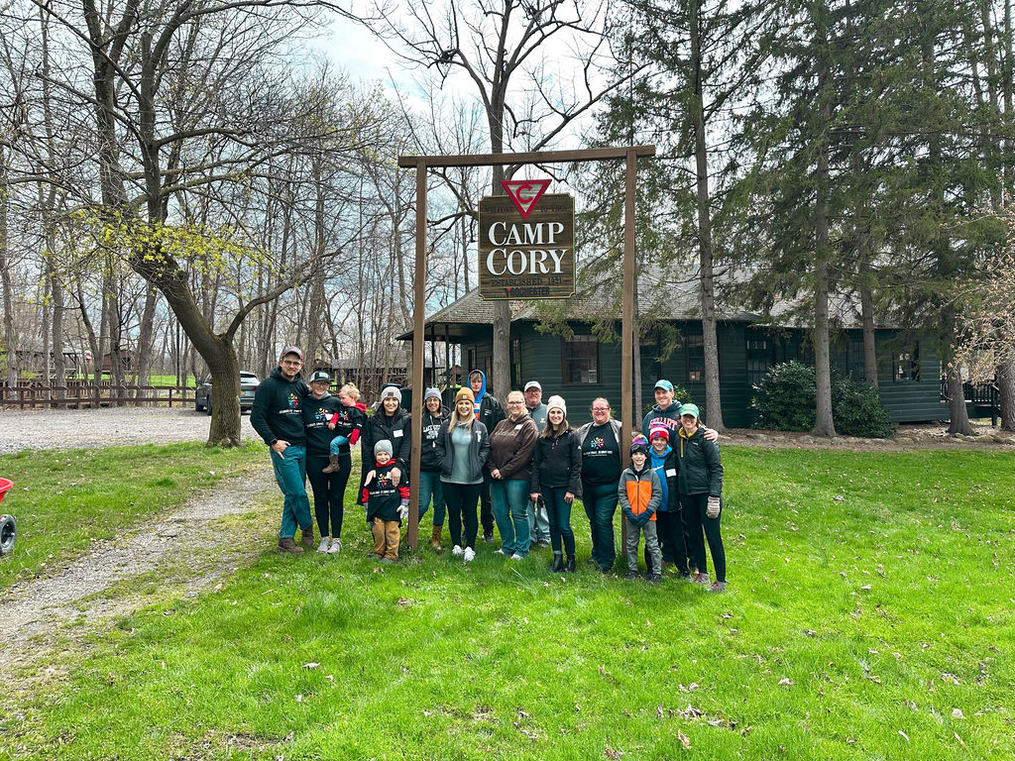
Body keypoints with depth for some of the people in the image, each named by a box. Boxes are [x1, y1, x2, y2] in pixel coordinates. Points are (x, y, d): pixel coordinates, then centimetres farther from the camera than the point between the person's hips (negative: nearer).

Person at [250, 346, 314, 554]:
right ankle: (307, 527, 18)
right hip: (283, 449, -6)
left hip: (302, 448, 6)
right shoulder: (268, 385, -7)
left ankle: (286, 537, 19)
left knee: (293, 495, 9)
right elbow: (256, 417, -9)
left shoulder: (302, 386, 11)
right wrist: (272, 441, -14)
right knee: (297, 493, -6)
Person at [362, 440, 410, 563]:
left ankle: (391, 555, 8)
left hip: (392, 507, -3)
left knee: (392, 531, -1)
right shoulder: (373, 471, 11)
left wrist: (404, 504, -2)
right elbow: (367, 488, 17)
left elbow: (404, 487, 1)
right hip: (376, 507, 3)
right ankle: (378, 553, 18)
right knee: (378, 531, 3)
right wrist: (367, 506, 15)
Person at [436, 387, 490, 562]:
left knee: (470, 513, 6)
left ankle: (470, 547, 17)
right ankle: (456, 545, 23)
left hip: (472, 480, -1)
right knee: (453, 512, 9)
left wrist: (478, 464, -5)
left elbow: (486, 448, 6)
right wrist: (443, 463, -1)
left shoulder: (480, 427, 1)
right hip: (450, 479, 1)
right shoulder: (447, 425, 3)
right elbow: (439, 446, 9)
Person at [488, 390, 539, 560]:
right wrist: (492, 469, -5)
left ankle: (521, 549, 13)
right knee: (499, 512, 10)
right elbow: (489, 448, 11)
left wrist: (504, 472, -14)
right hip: (496, 477, 6)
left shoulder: (529, 426, -4)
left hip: (517, 477, -6)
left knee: (519, 513, 1)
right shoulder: (501, 425, 15)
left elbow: (524, 454, -13)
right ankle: (507, 546, 25)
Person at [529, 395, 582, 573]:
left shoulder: (571, 436, -3)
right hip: (546, 486, 4)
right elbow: (536, 463, 8)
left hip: (563, 486, -4)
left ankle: (571, 559, 13)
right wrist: (534, 488, 1)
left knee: (564, 525, -4)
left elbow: (577, 464, -5)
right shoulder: (542, 437, 7)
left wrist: (571, 489, -11)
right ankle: (557, 559, 20)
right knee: (553, 524, 10)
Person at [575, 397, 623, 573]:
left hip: (609, 486, -4)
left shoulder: (618, 429, 0)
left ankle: (606, 560, 4)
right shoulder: (583, 431, 9)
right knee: (594, 521, 15)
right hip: (588, 485, 4)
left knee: (603, 521, -7)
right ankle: (597, 553, 32)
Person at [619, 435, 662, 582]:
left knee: (652, 544, 2)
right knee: (631, 544, 12)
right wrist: (628, 511, -9)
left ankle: (656, 572, 11)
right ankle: (632, 570, 24)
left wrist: (648, 512, -12)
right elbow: (621, 494, 3)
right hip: (631, 516, 2)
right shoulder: (626, 474, 3)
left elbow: (657, 494, -2)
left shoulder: (652, 474, -1)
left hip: (648, 516, -2)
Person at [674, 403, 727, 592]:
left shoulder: (705, 438, -8)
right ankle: (702, 572, 27)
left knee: (713, 536, -4)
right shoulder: (679, 439, 9)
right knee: (693, 534, 13)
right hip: (686, 495, 6)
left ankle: (721, 581, 4)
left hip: (706, 493, -6)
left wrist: (714, 497, -17)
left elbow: (716, 469, -10)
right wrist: (678, 495, 15)